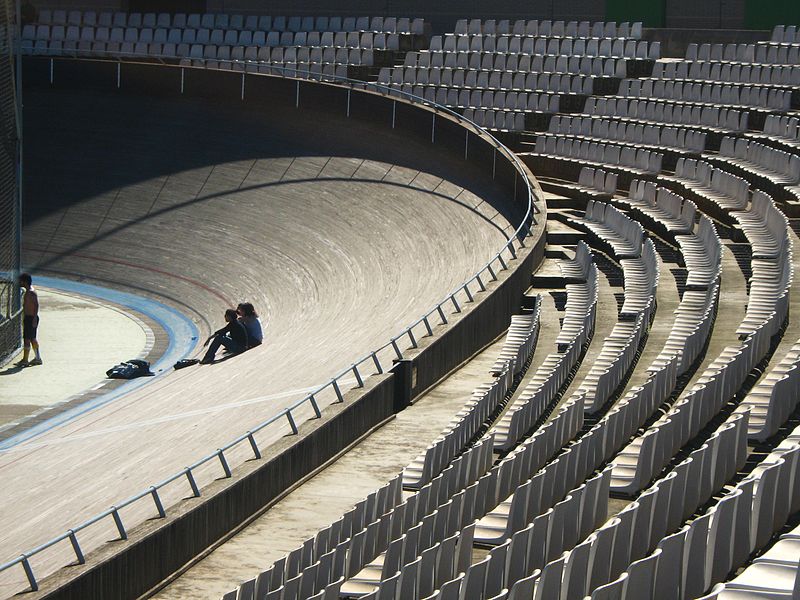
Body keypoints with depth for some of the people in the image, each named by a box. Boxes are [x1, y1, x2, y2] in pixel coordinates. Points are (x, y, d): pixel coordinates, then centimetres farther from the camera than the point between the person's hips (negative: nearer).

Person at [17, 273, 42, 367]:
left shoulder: (31, 292, -18)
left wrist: (34, 319, -25)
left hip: (31, 318, -10)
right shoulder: (28, 292, 14)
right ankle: (38, 358, 21)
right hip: (28, 318, 10)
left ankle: (25, 360, -3)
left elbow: (36, 306, -22)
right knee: (33, 339, 15)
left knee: (27, 339, -6)